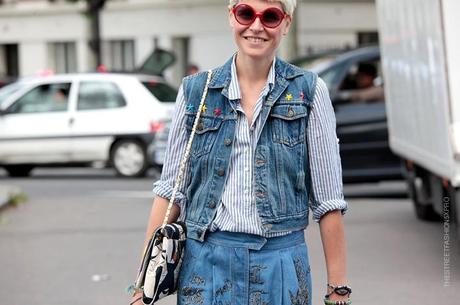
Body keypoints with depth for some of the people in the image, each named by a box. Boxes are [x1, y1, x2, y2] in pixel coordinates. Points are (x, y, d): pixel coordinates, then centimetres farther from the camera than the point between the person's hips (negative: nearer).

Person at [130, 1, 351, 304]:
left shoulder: (309, 91, -1)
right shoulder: (195, 90, 4)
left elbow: (328, 199, -2)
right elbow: (171, 189, 5)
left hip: (279, 265, -1)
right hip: (205, 261, 1)